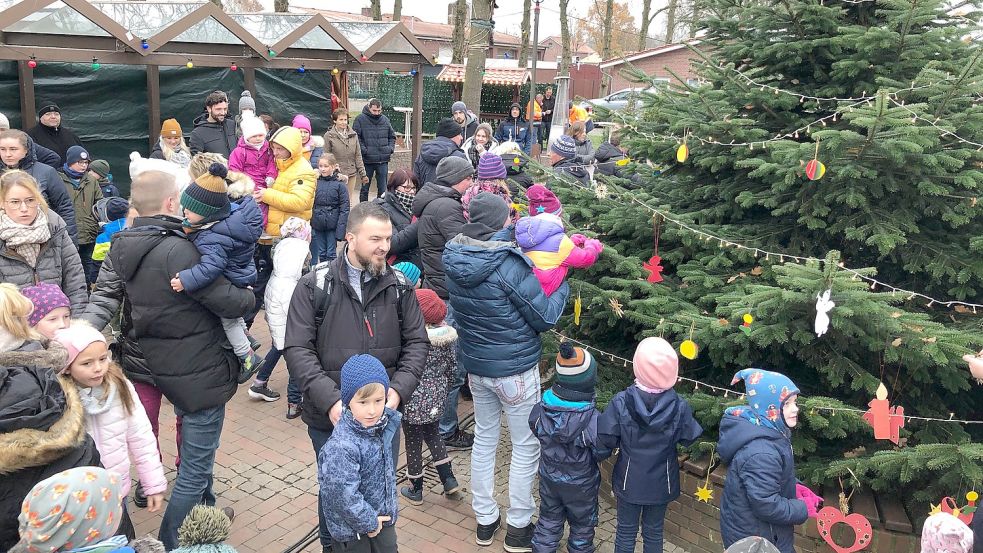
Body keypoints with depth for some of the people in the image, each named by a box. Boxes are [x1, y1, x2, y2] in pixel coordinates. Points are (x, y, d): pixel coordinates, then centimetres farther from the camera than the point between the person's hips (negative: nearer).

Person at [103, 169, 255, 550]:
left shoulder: (123, 247, 0)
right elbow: (228, 302, -22)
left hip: (162, 367, 10)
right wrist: (250, 295, -2)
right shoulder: (177, 250, -26)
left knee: (197, 449, 31)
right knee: (195, 468, 4)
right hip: (200, 372, -9)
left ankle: (206, 507, 49)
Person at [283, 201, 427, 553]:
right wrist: (331, 401, -20)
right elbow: (297, 349, -11)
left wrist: (397, 391, -12)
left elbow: (416, 343, 3)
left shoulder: (399, 287, -1)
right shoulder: (315, 286, -8)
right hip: (329, 417, -1)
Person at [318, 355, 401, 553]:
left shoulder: (382, 425, -8)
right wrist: (368, 522, -16)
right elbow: (344, 496, -29)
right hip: (351, 528, -7)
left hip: (382, 517, 7)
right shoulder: (342, 446, -32)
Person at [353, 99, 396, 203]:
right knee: (365, 188, 8)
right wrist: (363, 150, -15)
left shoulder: (385, 120, 8)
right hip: (367, 160, -3)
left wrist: (391, 148, 4)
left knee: (383, 189, 7)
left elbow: (392, 136, 19)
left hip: (383, 160, 3)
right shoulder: (360, 120, -4)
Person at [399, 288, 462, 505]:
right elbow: (453, 368, 5)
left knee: (413, 442, 10)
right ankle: (448, 479, 25)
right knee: (433, 433, 26)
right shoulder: (447, 334, -4)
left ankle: (416, 490, 25)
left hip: (415, 399, -6)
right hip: (437, 397, 6)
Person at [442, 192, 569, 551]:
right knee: (526, 446, 11)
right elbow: (545, 319, -16)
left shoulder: (454, 261, -4)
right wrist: (562, 286, 1)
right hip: (515, 370, -6)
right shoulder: (510, 265, -24)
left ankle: (485, 520, 31)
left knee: (484, 438, 20)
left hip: (476, 366, 6)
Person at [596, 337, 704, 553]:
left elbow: (606, 440, -18)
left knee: (626, 531, 18)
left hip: (629, 482, -1)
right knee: (653, 532, 21)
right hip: (661, 484, 1)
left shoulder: (621, 402, -23)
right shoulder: (679, 407, -20)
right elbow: (689, 438, -6)